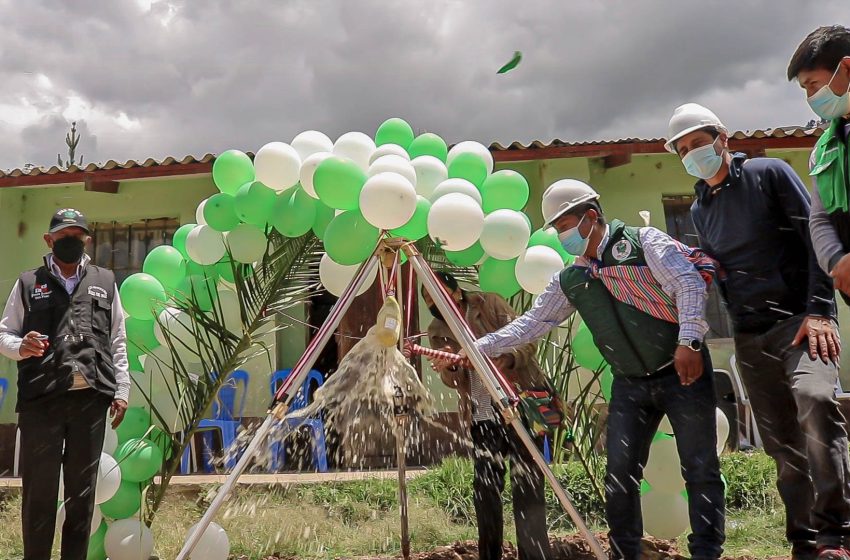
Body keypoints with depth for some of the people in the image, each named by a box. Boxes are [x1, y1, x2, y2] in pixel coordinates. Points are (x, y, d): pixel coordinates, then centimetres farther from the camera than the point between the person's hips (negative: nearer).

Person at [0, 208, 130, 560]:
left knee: (82, 489, 8)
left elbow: (117, 342, 12)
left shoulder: (105, 282, 13)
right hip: (41, 399, -1)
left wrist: (121, 390, 6)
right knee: (39, 488, 4)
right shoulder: (29, 283, 10)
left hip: (91, 398, 1)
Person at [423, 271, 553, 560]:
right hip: (481, 415, 4)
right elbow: (455, 382, 4)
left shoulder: (490, 304, -3)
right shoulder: (437, 331, 8)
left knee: (526, 483, -8)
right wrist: (448, 368, -20)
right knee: (485, 487, 6)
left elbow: (527, 341, -9)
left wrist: (508, 359, -29)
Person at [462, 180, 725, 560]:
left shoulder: (643, 241, -5)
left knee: (700, 468, 2)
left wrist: (688, 341, -22)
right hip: (630, 385, 5)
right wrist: (478, 347, 2)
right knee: (619, 475, 3)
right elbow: (532, 323, 9)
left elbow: (690, 283, -12)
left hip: (682, 371, -5)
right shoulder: (570, 281, 9)